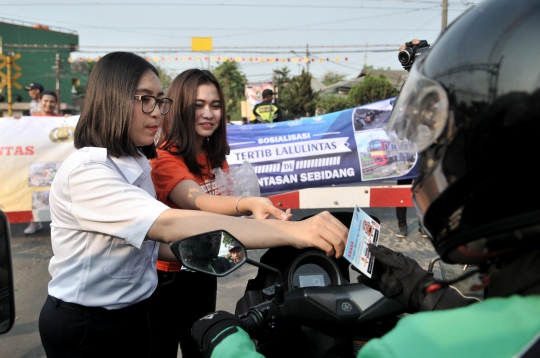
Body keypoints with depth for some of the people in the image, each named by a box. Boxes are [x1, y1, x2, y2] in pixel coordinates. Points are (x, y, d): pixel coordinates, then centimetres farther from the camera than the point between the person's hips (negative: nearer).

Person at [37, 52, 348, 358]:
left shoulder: (135, 164, 5)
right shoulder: (86, 171, -25)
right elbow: (169, 226, -38)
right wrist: (291, 231, -44)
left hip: (130, 312, 8)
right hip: (84, 326, -8)